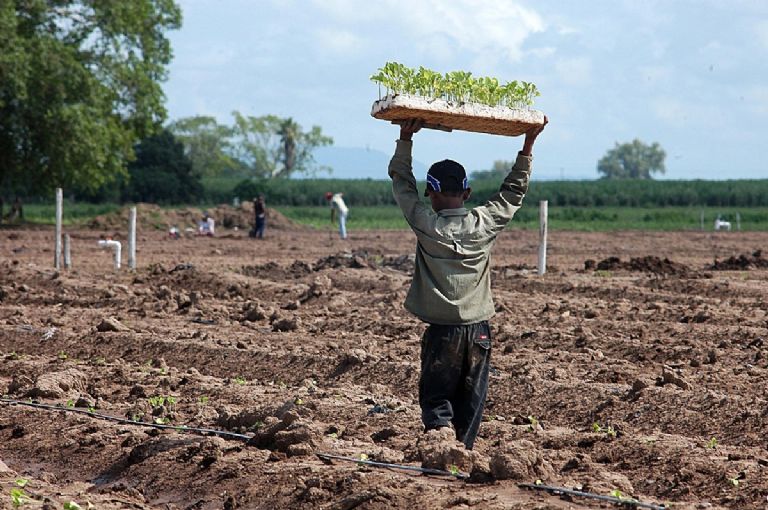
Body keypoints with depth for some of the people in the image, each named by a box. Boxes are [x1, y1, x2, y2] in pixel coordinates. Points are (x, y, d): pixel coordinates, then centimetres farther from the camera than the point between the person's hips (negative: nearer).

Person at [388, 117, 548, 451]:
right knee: (470, 404, 11)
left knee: (435, 398, 4)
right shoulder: (484, 223, -2)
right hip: (478, 330, 2)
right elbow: (514, 190, 13)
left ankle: (440, 428, -23)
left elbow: (401, 181, 6)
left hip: (441, 332, -2)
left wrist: (406, 138, 10)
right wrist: (528, 145, 19)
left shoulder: (425, 225, -8)